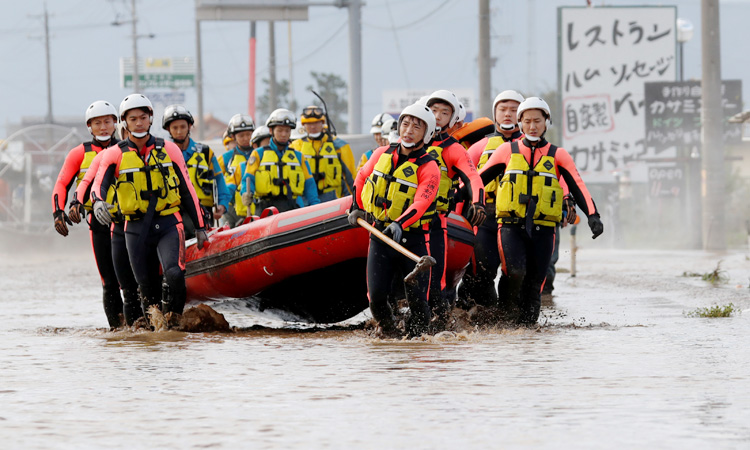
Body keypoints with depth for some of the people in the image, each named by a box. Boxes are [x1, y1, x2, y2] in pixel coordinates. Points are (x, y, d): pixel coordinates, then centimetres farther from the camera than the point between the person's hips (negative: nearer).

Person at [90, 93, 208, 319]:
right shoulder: (115, 155, 3)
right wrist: (98, 202, -37)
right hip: (137, 229, 1)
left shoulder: (169, 150, 7)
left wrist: (200, 227, 11)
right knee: (147, 288, 4)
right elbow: (99, 184, -13)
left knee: (174, 274, -23)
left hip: (169, 224, -1)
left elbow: (187, 190, 11)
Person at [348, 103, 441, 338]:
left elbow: (420, 204, -24)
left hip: (413, 238, -3)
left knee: (418, 300, -8)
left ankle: (414, 337, 18)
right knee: (376, 295, -8)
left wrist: (400, 224, -39)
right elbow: (361, 178, 26)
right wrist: (357, 208, 22)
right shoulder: (382, 155, 5)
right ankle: (387, 328, 22)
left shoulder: (428, 167, -9)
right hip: (380, 235, 3)